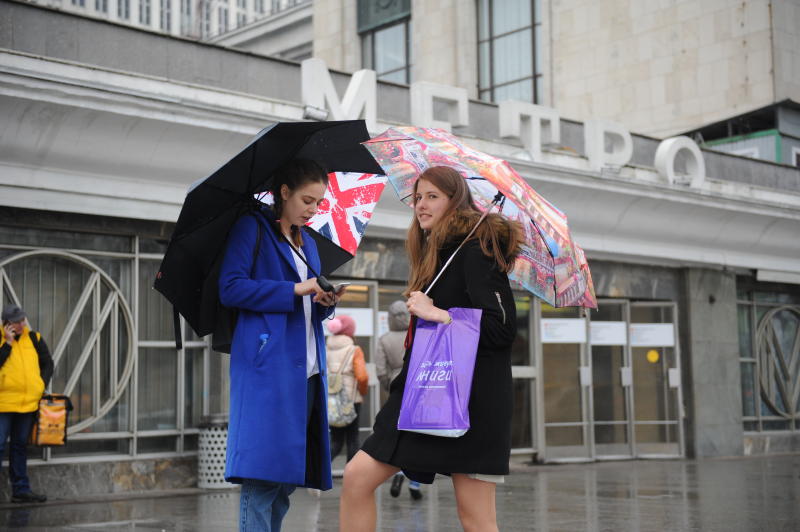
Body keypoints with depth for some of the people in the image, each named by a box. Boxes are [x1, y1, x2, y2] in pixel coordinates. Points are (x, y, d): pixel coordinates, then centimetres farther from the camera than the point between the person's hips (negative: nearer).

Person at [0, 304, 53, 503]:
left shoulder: (34, 338, 8)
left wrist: (42, 385, 2)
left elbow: (47, 363, 14)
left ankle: (21, 489, 18)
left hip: (29, 403, 4)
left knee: (20, 446, 13)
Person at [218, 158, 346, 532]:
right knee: (263, 476, -12)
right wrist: (296, 289, -12)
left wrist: (325, 301, 1)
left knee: (289, 474, 6)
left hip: (306, 371, 7)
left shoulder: (308, 243, 23)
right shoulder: (252, 228, 2)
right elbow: (230, 288, -10)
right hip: (267, 365, -7)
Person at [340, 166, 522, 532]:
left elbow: (501, 329, -17)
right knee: (356, 478, -1)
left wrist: (436, 313, -16)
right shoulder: (434, 253, 19)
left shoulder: (475, 250, -7)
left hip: (468, 399, -9)